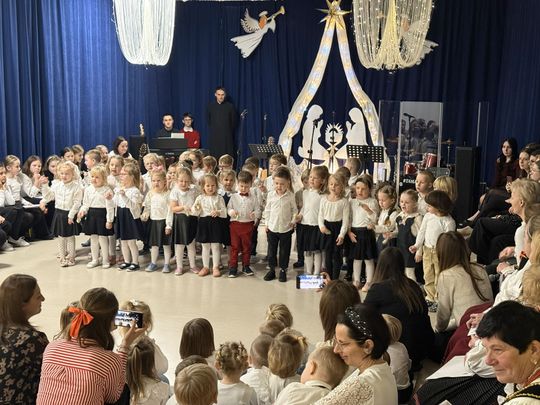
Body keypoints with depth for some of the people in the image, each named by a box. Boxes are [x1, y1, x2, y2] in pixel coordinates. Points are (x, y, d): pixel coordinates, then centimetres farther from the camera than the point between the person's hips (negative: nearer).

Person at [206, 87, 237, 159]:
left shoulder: (230, 106, 1)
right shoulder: (210, 106, 6)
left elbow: (234, 121, 9)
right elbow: (208, 120, 16)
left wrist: (228, 131, 10)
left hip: (227, 136, -1)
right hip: (214, 137, 1)